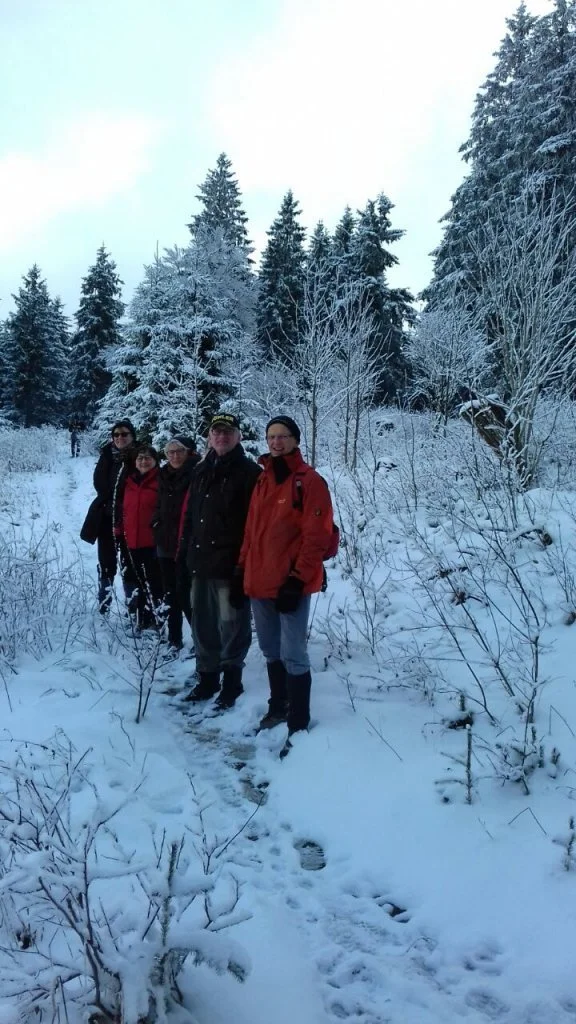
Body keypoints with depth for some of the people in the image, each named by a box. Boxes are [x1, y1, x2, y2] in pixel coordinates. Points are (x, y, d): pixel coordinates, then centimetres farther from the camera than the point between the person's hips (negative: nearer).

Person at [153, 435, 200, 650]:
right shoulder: (164, 476, 12)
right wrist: (157, 526, 12)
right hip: (166, 543, 7)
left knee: (184, 594, -8)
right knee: (170, 594, 13)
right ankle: (174, 640, 24)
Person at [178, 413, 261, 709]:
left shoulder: (249, 472, -6)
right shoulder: (201, 471, 14)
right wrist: (184, 556, 14)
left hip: (231, 565, -6)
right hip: (200, 562, 7)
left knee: (231, 626, 3)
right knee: (203, 625, 15)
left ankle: (231, 682, 18)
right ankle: (206, 677, 29)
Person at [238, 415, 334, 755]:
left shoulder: (309, 481, -9)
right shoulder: (263, 480, 13)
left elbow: (316, 536, -15)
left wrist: (297, 579, -18)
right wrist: (243, 568, 13)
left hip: (291, 584, -7)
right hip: (260, 582, 8)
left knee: (293, 655, -4)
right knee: (271, 650, 18)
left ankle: (299, 725, 7)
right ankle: (278, 708, 35)